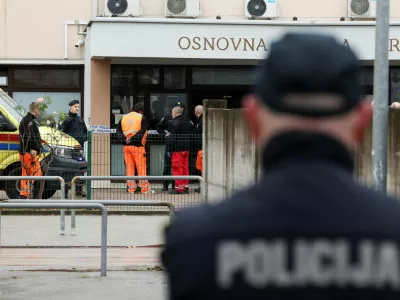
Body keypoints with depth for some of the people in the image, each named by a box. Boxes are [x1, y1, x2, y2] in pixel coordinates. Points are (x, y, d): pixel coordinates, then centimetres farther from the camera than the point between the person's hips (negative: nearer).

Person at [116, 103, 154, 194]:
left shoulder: (123, 118, 13)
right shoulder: (142, 118, 0)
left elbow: (118, 132, 5)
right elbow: (143, 132, -12)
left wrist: (125, 138, -9)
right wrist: (132, 139, -15)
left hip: (126, 146, 4)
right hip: (137, 145, -4)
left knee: (129, 167, 8)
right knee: (141, 167, 0)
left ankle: (131, 188, 8)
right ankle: (145, 188, 2)